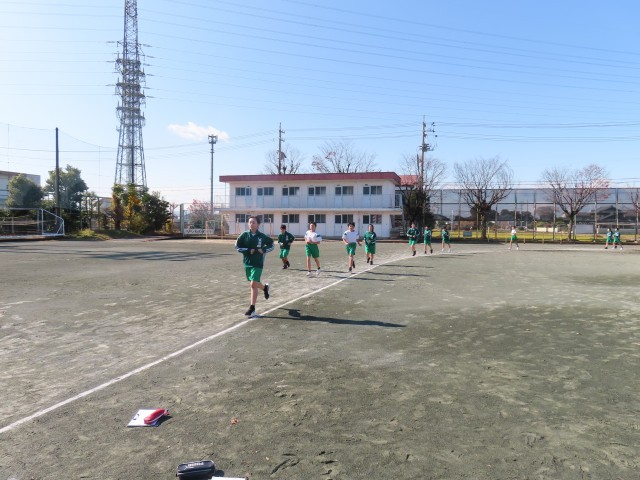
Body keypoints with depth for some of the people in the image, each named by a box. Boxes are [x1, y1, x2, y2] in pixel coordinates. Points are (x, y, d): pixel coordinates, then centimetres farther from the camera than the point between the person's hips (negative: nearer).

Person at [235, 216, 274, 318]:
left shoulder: (262, 236, -4)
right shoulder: (244, 235, -2)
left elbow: (271, 245, 8)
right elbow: (237, 246, -1)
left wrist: (264, 250, -10)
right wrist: (248, 251, -13)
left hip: (258, 263, -4)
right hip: (247, 263, 4)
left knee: (253, 284, -13)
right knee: (254, 283, 19)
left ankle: (252, 309, -6)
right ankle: (265, 287, 54)